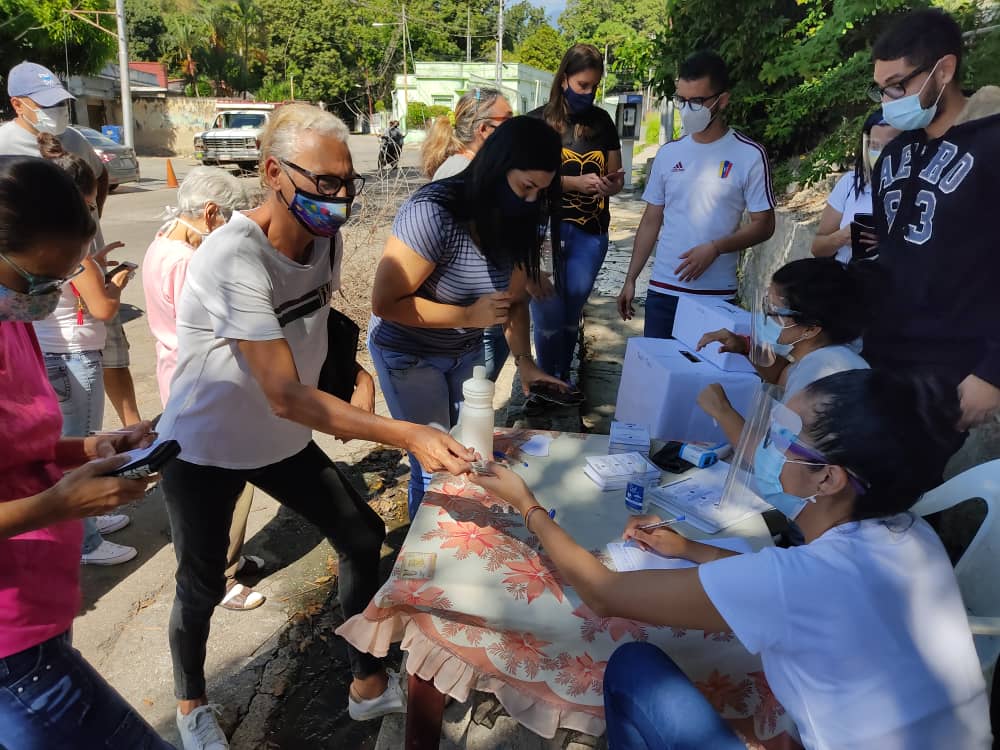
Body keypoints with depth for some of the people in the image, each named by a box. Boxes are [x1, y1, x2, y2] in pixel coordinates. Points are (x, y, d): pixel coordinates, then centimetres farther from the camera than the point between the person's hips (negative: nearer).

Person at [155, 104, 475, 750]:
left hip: (283, 440, 6)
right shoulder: (234, 256, -32)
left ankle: (369, 685, 26)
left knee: (363, 537, 5)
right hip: (205, 448, -6)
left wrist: (362, 381, -7)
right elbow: (287, 396, -38)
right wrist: (404, 435, -46)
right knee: (203, 587, 9)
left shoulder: (326, 238, -9)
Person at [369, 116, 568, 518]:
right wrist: (470, 315, -28)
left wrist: (524, 361, -11)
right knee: (436, 467, -1)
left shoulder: (518, 221, -9)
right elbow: (385, 303, -26)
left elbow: (515, 299, 1)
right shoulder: (433, 212, -29)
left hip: (466, 351, 6)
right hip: (409, 355, -6)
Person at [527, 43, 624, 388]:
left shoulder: (603, 122, 7)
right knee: (549, 314, 0)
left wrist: (612, 185, -11)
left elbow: (616, 178, 12)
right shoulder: (539, 121, -3)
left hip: (591, 233, 3)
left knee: (572, 314, 13)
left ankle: (561, 379, 29)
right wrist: (576, 182, -21)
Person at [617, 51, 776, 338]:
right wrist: (630, 279, 8)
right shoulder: (668, 153, 7)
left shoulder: (749, 155, -5)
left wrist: (715, 248, -19)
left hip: (717, 296, -3)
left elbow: (763, 225, -2)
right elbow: (651, 221, 11)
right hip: (662, 290, 3)